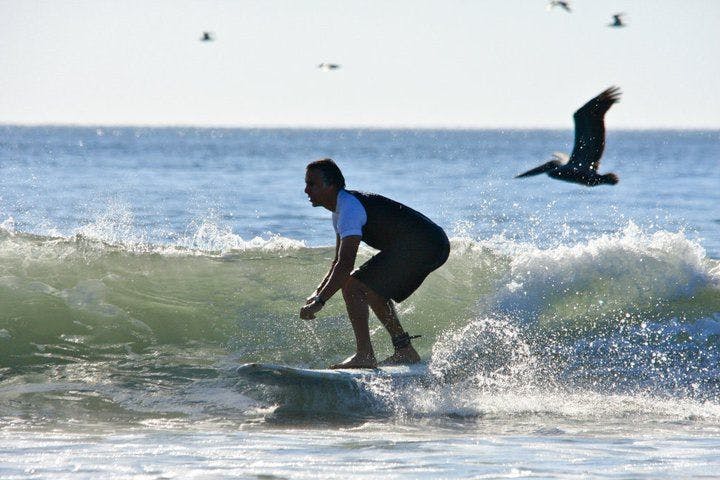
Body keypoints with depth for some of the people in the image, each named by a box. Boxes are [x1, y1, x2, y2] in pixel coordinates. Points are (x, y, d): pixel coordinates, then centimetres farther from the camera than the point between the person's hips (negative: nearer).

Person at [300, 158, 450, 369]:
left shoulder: (349, 208, -16)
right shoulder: (341, 209, 17)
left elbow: (345, 265, -26)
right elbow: (338, 262, 24)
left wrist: (319, 302, -26)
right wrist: (318, 293, 11)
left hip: (422, 246, -11)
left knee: (353, 286, -13)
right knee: (373, 290, 26)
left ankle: (364, 356, -18)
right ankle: (405, 351, 25)